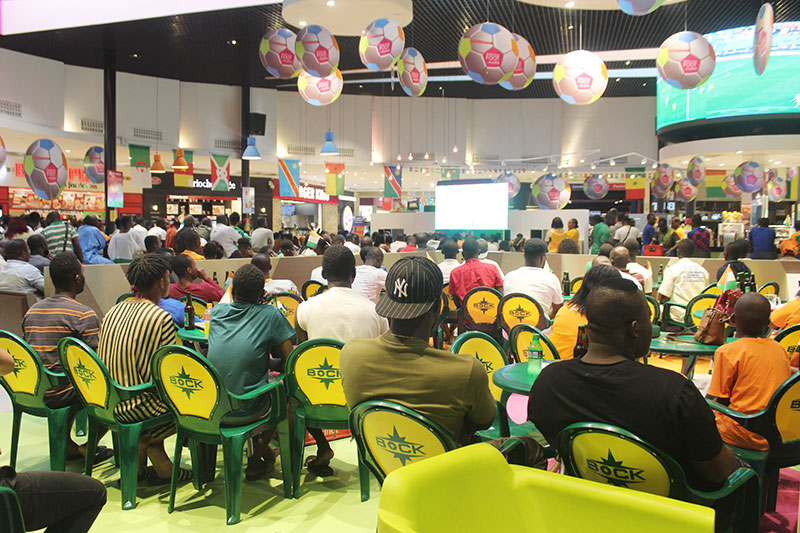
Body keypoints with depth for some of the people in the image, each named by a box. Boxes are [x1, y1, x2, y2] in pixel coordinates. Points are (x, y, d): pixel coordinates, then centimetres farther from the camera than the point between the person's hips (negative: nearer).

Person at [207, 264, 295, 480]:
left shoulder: (217, 311, 7)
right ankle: (257, 458, 21)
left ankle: (261, 450, 37)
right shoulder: (270, 314, -5)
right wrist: (270, 363, 16)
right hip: (246, 411, -5)